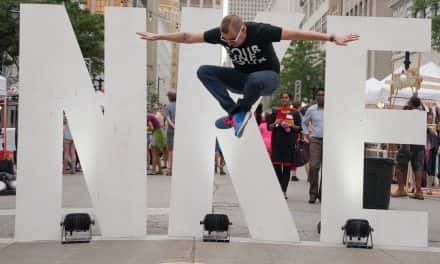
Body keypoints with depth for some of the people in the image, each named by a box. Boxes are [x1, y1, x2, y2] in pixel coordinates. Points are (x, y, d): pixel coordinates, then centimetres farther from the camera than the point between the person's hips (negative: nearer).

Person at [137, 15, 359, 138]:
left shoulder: (261, 31, -28)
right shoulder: (221, 34, -17)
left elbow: (297, 34, -30)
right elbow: (187, 37, -8)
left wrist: (332, 39, -33)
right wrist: (158, 36, -6)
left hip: (268, 77, -5)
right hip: (242, 78, 5)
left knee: (255, 80, -43)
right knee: (204, 71, -17)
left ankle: (238, 113, -13)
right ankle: (236, 114, -20)